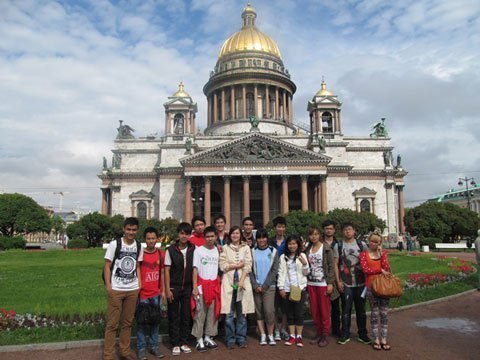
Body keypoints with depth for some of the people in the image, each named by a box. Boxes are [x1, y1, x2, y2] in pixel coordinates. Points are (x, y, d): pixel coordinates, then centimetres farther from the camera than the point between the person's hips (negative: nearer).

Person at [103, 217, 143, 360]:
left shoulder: (138, 246, 6)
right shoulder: (114, 244, -7)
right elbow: (107, 266, -5)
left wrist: (139, 284, 5)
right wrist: (108, 285, -11)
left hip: (133, 290, 4)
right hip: (116, 289, -4)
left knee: (127, 322, 12)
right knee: (112, 323, 2)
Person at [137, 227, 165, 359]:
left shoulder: (161, 254, 4)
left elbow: (162, 273, 10)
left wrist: (163, 290, 8)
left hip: (156, 293, 3)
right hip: (142, 294, -3)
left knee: (155, 320, 11)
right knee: (141, 321, 4)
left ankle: (154, 346, 23)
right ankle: (141, 348, 15)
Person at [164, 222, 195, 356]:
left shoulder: (193, 249, -1)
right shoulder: (171, 250, -5)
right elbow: (166, 270, -4)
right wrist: (167, 289, -8)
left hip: (188, 287, 2)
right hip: (174, 287, -2)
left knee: (186, 315, 8)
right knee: (174, 316, 6)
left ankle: (183, 342, 22)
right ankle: (175, 344, 17)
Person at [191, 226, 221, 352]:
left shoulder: (218, 250, 8)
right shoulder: (198, 250, -2)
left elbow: (220, 268, 10)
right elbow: (195, 269, -4)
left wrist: (219, 285, 2)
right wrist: (195, 287, -10)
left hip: (214, 286, 4)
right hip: (201, 285, -3)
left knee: (213, 312, 8)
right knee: (200, 313, -1)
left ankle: (208, 337, 20)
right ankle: (199, 339, 9)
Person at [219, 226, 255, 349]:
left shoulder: (246, 248, 10)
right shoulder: (225, 248, 7)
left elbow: (248, 266, 1)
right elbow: (222, 266, -1)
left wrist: (241, 281, -9)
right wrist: (237, 266, -4)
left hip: (243, 282, 1)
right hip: (228, 282, -1)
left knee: (242, 313, 4)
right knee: (229, 313, 0)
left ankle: (241, 338, 15)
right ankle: (230, 339, 12)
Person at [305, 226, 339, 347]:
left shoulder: (326, 248, -6)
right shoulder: (307, 249, 8)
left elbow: (331, 266, -8)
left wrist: (330, 283, -12)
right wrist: (305, 283, 2)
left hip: (323, 283, -4)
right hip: (311, 284, 5)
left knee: (324, 311, 2)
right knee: (314, 310, 8)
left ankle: (325, 336, 13)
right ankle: (318, 333, 22)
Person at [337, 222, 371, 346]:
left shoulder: (362, 244, 4)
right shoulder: (338, 246, 0)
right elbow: (335, 264, 0)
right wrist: (339, 281, -4)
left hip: (360, 282, 1)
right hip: (345, 284, -1)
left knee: (361, 309, 10)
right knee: (346, 309, 4)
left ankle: (362, 334, 22)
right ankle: (345, 335, 16)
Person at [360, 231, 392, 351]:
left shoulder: (383, 253, 6)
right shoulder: (364, 254, -1)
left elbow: (386, 268, -7)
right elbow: (365, 269, -12)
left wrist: (381, 253, -9)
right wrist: (380, 270, -12)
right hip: (371, 285, -2)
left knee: (384, 312, 5)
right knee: (375, 313, 4)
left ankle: (384, 339, 13)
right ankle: (376, 340, 13)